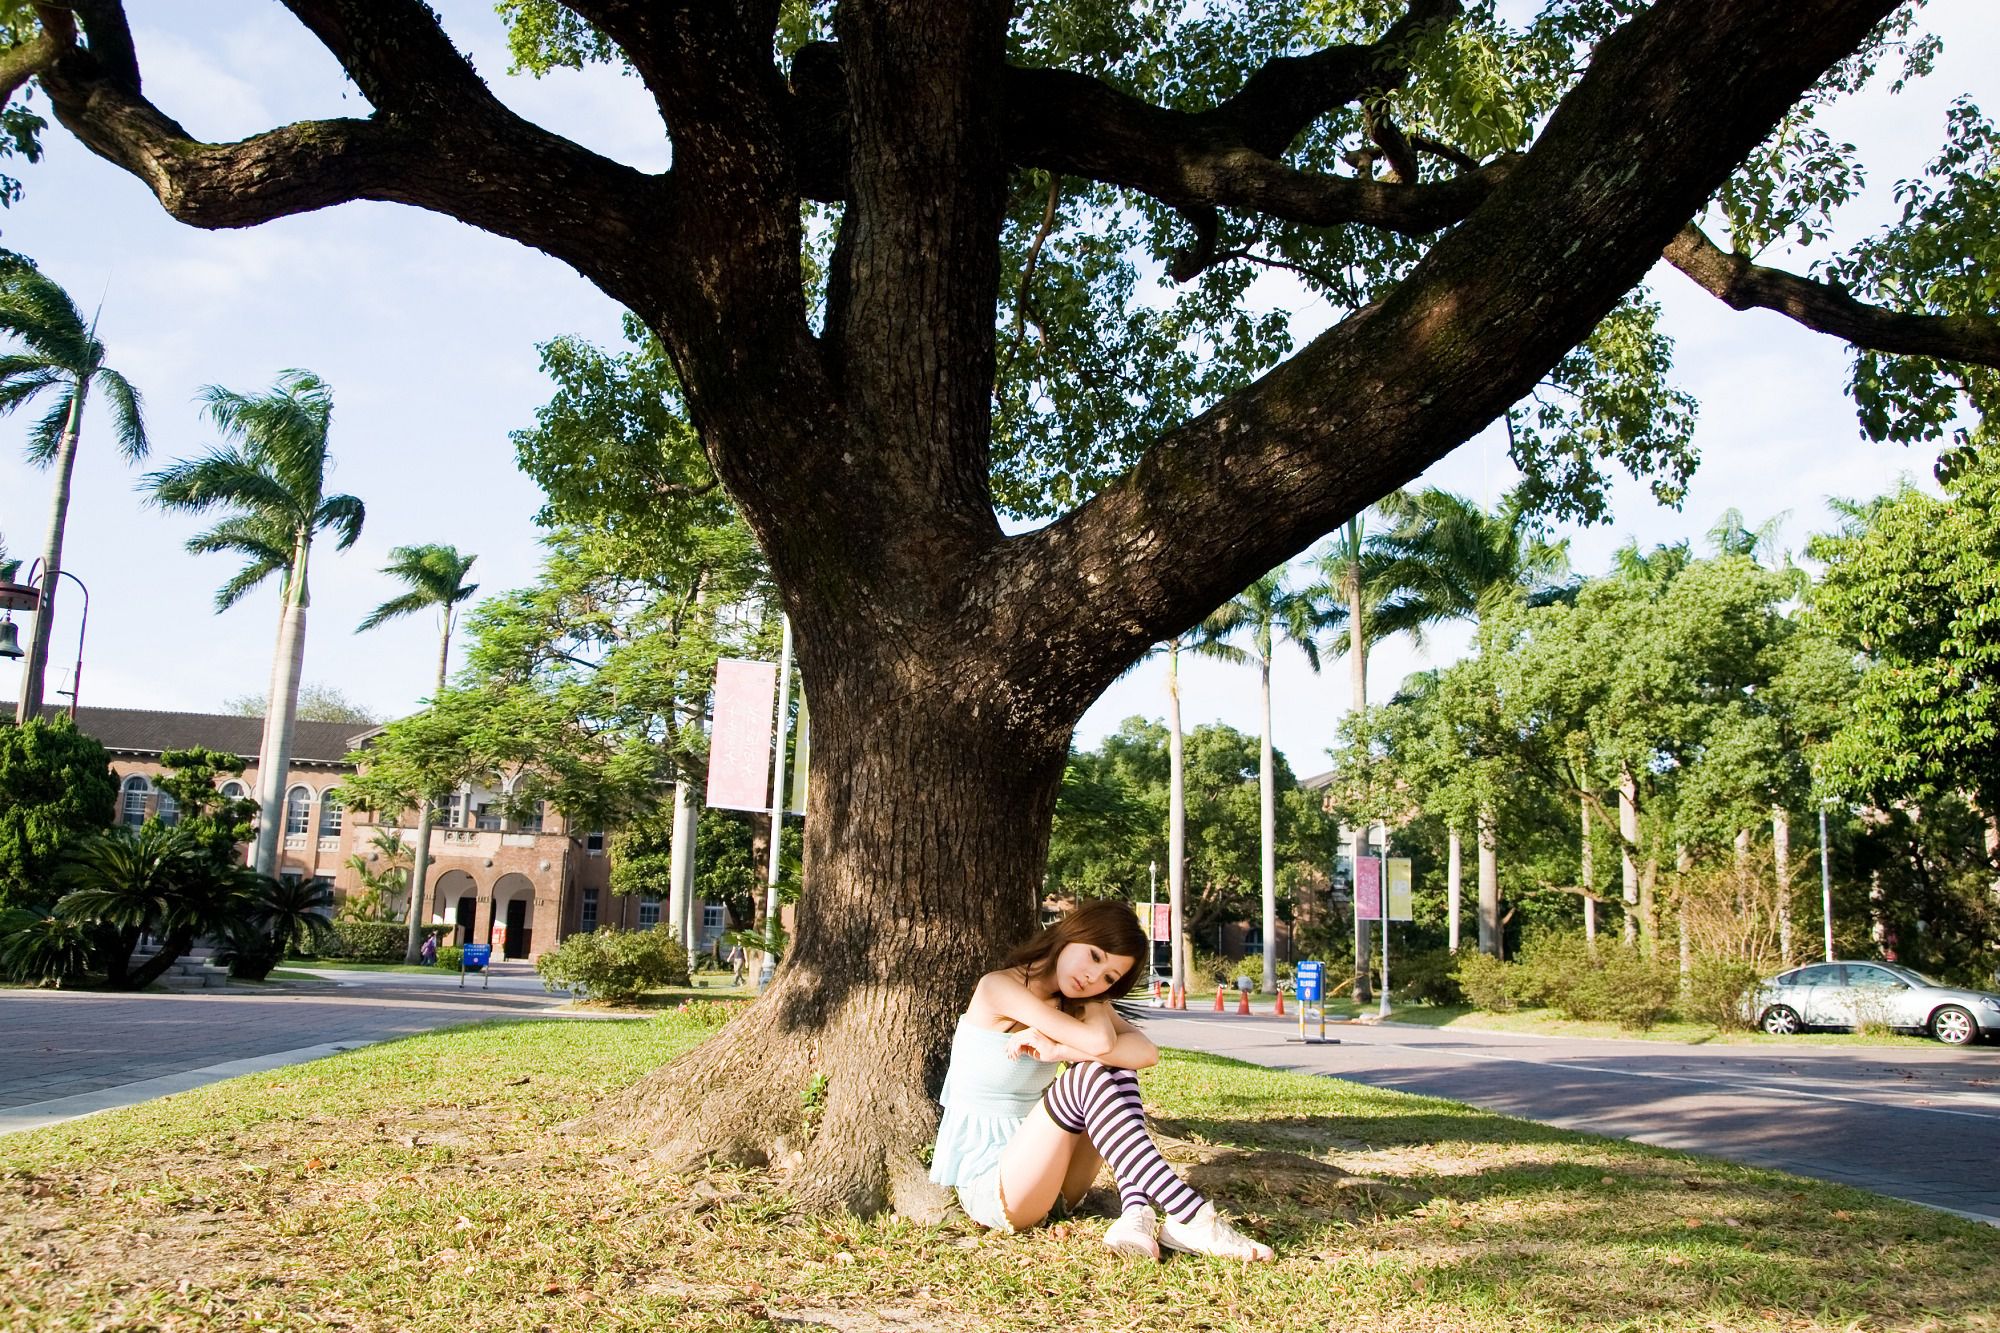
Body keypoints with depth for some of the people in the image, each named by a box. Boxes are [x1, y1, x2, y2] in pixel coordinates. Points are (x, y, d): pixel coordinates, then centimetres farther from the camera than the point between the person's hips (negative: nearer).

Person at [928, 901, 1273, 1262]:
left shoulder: (1075, 1004, 8)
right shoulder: (998, 986, -16)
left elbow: (1147, 1052, -12)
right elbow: (1098, 1041, -27)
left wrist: (1058, 1051, -22)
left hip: (1034, 1176, 7)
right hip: (986, 1188, -7)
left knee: (1115, 1070, -14)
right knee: (1090, 1076, -27)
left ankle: (1136, 1213, -28)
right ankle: (1196, 1219, -31)